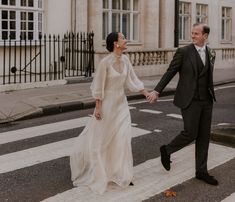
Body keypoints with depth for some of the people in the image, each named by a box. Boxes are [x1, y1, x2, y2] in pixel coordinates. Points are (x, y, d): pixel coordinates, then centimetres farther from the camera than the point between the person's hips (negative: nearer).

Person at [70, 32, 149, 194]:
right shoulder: (105, 62, -21)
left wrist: (147, 93, 4)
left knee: (123, 137, 1)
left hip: (122, 103, 6)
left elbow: (132, 80, 7)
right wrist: (98, 108, -14)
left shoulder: (125, 59, -1)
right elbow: (98, 87, -16)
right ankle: (82, 157, 35)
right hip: (107, 103, -6)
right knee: (100, 137, 8)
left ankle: (121, 174, 11)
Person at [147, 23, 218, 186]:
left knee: (204, 136, 7)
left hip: (206, 101, 5)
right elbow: (170, 73, -4)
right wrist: (157, 91, -11)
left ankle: (201, 171, 16)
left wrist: (211, 95, 17)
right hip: (190, 100, -5)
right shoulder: (183, 52, -6)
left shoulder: (211, 53, 9)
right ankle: (167, 150, 19)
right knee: (190, 133, -8)